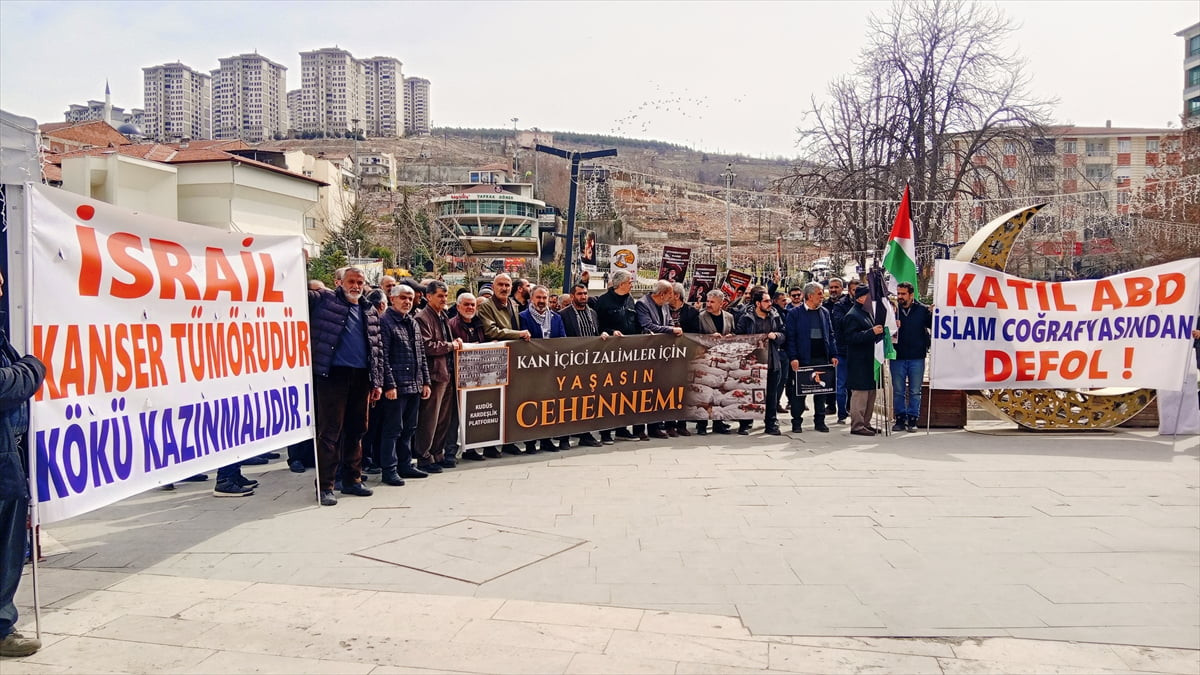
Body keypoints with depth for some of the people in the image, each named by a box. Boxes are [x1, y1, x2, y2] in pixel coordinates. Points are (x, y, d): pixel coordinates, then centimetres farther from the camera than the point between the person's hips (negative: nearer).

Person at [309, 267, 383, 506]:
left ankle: (352, 479, 24)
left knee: (356, 430, 12)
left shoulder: (370, 312, 16)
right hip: (333, 374, -5)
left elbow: (378, 349, 16)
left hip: (361, 378, 5)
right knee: (330, 431, -4)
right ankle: (324, 486, 2)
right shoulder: (325, 300, 3)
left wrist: (377, 381, 11)